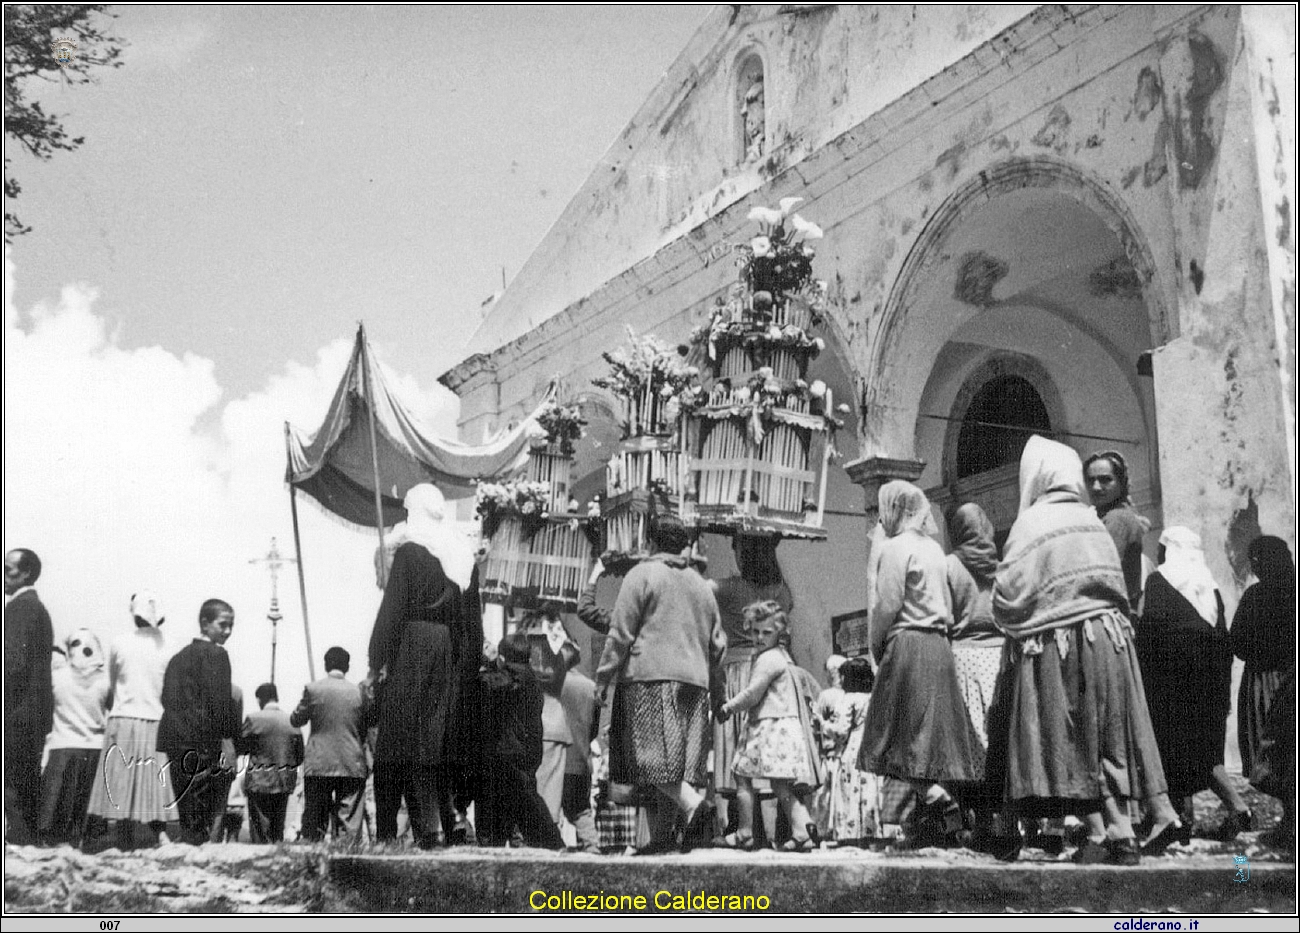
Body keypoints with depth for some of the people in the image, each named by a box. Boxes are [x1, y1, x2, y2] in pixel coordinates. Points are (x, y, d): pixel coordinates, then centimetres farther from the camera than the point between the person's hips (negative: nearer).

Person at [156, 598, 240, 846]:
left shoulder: (179, 656, 18)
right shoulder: (215, 654, -7)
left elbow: (167, 699, 16)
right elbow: (220, 701, -14)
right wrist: (236, 732, -5)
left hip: (173, 741, 8)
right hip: (202, 743, -8)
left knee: (187, 816, 12)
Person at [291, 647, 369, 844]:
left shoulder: (313, 689, -4)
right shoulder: (358, 692, 1)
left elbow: (296, 720, 6)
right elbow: (365, 729, 9)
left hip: (318, 765, 0)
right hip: (352, 766, 1)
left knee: (314, 821, 7)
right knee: (350, 822, 0)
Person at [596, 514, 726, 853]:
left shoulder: (642, 574, 1)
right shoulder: (701, 585, 19)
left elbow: (621, 633, -4)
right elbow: (718, 643, 20)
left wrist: (604, 676, 1)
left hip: (650, 676, -6)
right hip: (693, 681, 6)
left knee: (655, 756, -9)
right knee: (681, 759, 4)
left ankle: (694, 805, -30)